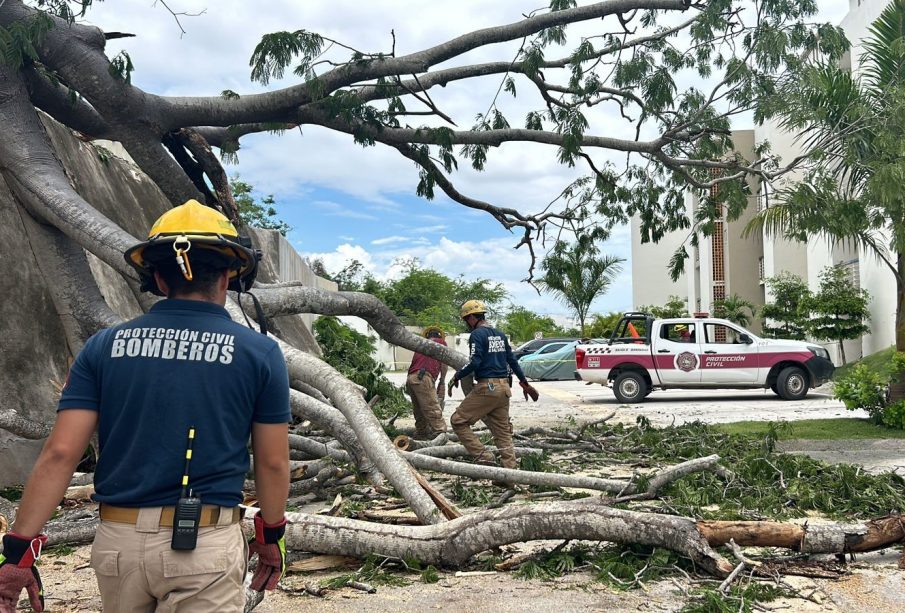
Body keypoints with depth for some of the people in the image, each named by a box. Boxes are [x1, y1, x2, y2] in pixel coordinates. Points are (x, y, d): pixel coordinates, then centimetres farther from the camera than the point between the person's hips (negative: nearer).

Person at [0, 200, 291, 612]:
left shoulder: (104, 346, 1)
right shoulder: (259, 352, -5)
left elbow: (59, 453, -4)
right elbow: (272, 463, 0)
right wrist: (271, 535, 14)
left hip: (118, 540, 4)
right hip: (206, 545, -3)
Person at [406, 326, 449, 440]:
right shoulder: (441, 342, 17)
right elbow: (444, 363, 10)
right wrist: (442, 382, 19)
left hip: (410, 378, 6)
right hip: (423, 378, -6)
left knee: (420, 412, 14)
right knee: (433, 410, -11)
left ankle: (420, 435, 15)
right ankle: (441, 434, -16)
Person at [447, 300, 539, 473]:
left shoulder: (477, 334, -8)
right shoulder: (500, 334, 16)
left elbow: (475, 362, -19)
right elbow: (512, 361, 20)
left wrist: (456, 376, -6)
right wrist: (525, 383, 27)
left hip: (486, 387, -8)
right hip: (503, 387, 8)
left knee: (458, 421, 0)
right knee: (503, 432, 11)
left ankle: (484, 457, -7)